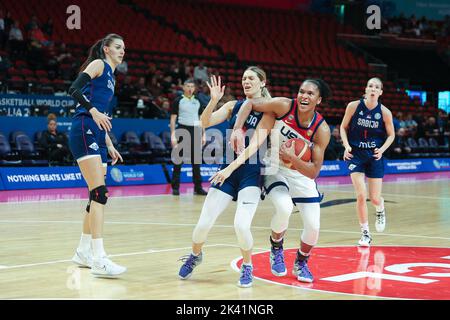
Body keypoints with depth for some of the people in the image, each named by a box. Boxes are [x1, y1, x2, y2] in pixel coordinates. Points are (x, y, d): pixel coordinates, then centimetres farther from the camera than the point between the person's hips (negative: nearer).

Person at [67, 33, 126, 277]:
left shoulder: (111, 76, 26)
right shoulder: (98, 64, 1)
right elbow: (74, 89, -14)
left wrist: (109, 146, 25)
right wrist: (93, 111, -24)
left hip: (97, 137, 10)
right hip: (84, 133, -10)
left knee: (97, 196, 11)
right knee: (99, 193, -18)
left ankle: (83, 252, 23)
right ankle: (99, 260, -23)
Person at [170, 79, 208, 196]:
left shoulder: (197, 101, 12)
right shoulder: (178, 101, 0)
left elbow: (201, 119, 16)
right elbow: (173, 118, -2)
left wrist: (203, 135, 9)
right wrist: (173, 135, -11)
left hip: (195, 132, 4)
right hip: (182, 131, -4)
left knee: (196, 161, 5)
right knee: (178, 161, -1)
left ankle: (198, 187, 9)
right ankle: (175, 187, 4)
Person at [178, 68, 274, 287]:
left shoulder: (268, 111, -4)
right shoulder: (234, 106, 7)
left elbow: (256, 144, -16)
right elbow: (205, 123, -3)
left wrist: (232, 166, -26)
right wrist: (213, 101, -19)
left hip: (250, 172, -3)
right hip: (227, 170, 3)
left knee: (241, 225, -21)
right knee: (203, 224, -3)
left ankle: (247, 267, 7)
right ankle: (195, 256, 30)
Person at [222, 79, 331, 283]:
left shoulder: (322, 130, -21)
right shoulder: (284, 106, -21)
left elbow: (314, 172, -23)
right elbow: (250, 104, -12)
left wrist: (292, 158, -38)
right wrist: (237, 129, -25)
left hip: (301, 174, 2)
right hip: (275, 169, -1)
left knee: (313, 227, -5)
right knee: (284, 207, -30)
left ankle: (301, 263, 28)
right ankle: (276, 249, 2)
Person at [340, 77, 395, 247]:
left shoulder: (384, 112, -8)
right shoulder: (354, 106, -8)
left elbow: (391, 135, 4)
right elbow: (343, 127, 4)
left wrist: (382, 149, -12)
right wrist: (346, 146, -10)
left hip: (375, 156, 1)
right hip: (355, 155, -1)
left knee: (374, 198, 1)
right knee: (361, 195, -11)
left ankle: (380, 211, 40)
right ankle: (365, 233, 6)